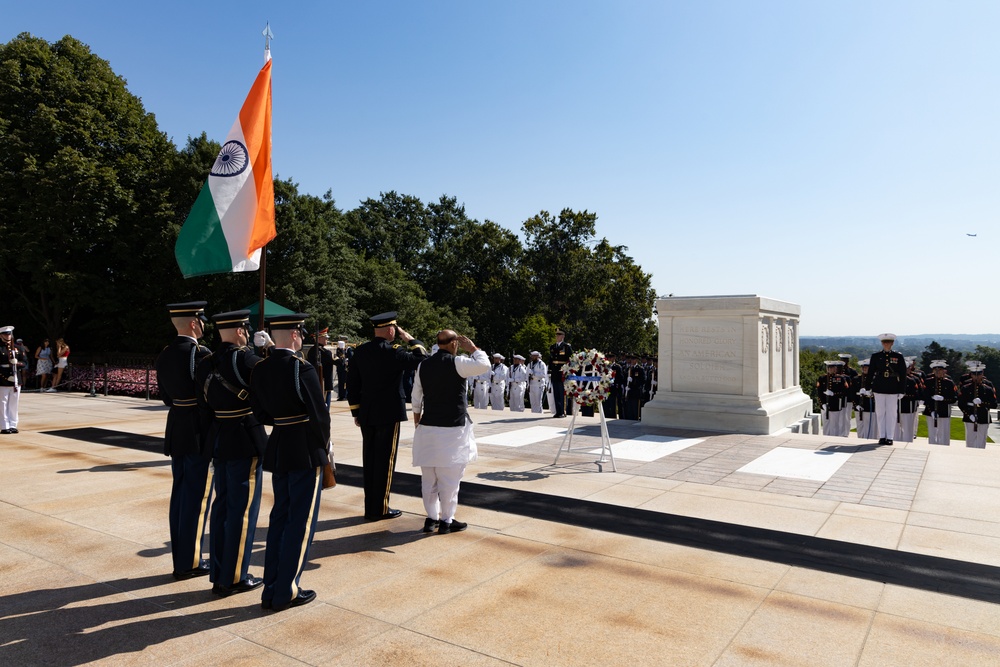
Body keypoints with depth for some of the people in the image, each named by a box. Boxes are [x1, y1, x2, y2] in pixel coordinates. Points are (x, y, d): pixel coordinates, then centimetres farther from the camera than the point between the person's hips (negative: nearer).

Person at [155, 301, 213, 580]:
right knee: (197, 499, 2)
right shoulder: (200, 353, -18)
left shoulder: (164, 355, 8)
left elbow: (166, 395, 14)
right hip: (199, 434, -8)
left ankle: (180, 558, 25)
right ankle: (189, 563, 11)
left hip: (177, 430, 8)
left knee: (180, 495, 15)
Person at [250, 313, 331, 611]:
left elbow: (260, 412, 10)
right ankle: (286, 593, 12)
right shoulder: (303, 368, -17)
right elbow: (319, 413, -14)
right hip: (306, 450, -7)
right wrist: (325, 445, 1)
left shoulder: (259, 369, 4)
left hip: (278, 448, 7)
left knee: (279, 517, 16)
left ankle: (271, 590, 24)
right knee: (301, 520, 4)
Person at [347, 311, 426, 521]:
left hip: (367, 415, 7)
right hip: (389, 414, -6)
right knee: (385, 460, 2)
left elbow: (352, 383, 8)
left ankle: (370, 507, 21)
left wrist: (356, 411, 15)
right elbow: (422, 359, -10)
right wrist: (410, 338, -2)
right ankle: (380, 509, 9)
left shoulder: (360, 351, 5)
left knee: (370, 460, 12)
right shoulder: (393, 352, -16)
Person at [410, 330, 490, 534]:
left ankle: (431, 518, 22)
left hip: (428, 427, 6)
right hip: (452, 428, -6)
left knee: (429, 477, 13)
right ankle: (446, 521, 11)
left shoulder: (423, 365, 7)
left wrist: (417, 418, 24)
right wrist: (473, 348, 3)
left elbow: (416, 397, 12)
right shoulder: (456, 363, -12)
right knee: (449, 478, 3)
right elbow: (484, 364, -10)